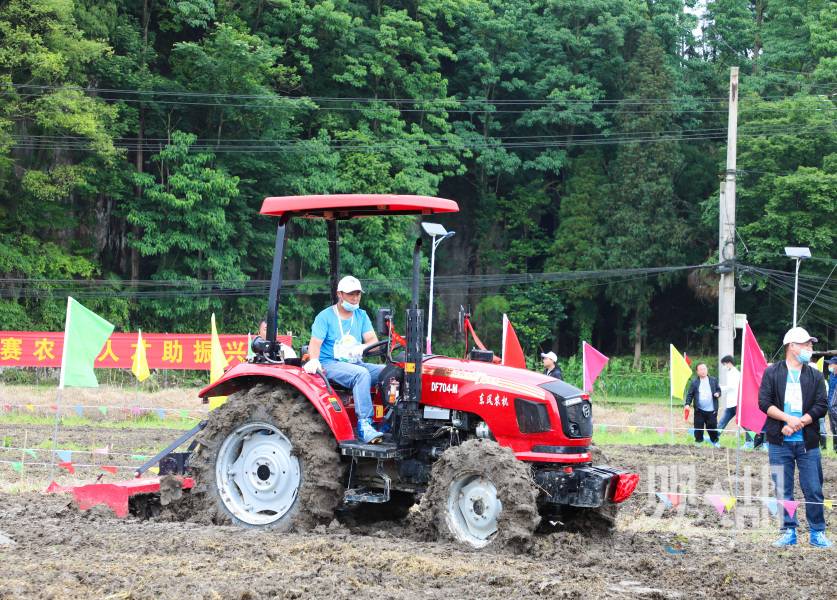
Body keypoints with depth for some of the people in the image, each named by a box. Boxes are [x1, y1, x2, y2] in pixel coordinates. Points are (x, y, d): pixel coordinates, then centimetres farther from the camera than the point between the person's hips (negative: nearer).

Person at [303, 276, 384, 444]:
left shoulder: (361, 316, 15)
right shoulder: (325, 316, 2)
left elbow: (373, 341, 4)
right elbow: (315, 343, -8)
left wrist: (362, 348, -20)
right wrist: (313, 360, -31)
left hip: (355, 364, 5)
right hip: (331, 365, -5)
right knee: (362, 373, -36)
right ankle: (364, 425, -43)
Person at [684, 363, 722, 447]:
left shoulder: (713, 380, 7)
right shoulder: (694, 382, 2)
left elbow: (718, 390, 14)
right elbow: (690, 394, 2)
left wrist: (718, 393, -9)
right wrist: (687, 404, -11)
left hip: (711, 410, 1)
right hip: (699, 410, -1)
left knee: (712, 426, 7)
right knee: (698, 427, 2)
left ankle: (715, 441, 25)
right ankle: (698, 441, 15)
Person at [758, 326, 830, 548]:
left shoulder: (816, 376, 8)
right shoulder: (772, 373, 4)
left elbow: (821, 406, 0)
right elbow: (764, 403, -3)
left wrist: (799, 423, -11)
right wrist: (788, 419, -14)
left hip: (808, 443, 1)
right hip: (780, 442, -1)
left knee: (814, 491, 0)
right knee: (783, 491, 4)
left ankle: (818, 533, 10)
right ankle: (789, 532, 14)